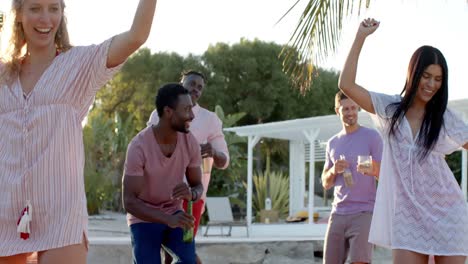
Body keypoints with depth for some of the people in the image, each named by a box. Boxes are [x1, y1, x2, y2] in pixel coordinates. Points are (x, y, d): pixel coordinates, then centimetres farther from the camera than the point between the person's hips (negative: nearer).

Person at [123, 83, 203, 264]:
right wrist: (169, 220, -40)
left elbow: (198, 187, -3)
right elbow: (129, 202, -27)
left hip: (174, 214, 3)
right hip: (143, 219, -3)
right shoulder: (138, 146, -27)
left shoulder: (190, 142, -13)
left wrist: (190, 193, -30)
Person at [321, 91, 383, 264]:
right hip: (338, 213, 5)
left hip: (364, 212, -5)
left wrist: (372, 171, -26)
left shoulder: (371, 136, 1)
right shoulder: (332, 143, 15)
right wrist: (333, 171, -5)